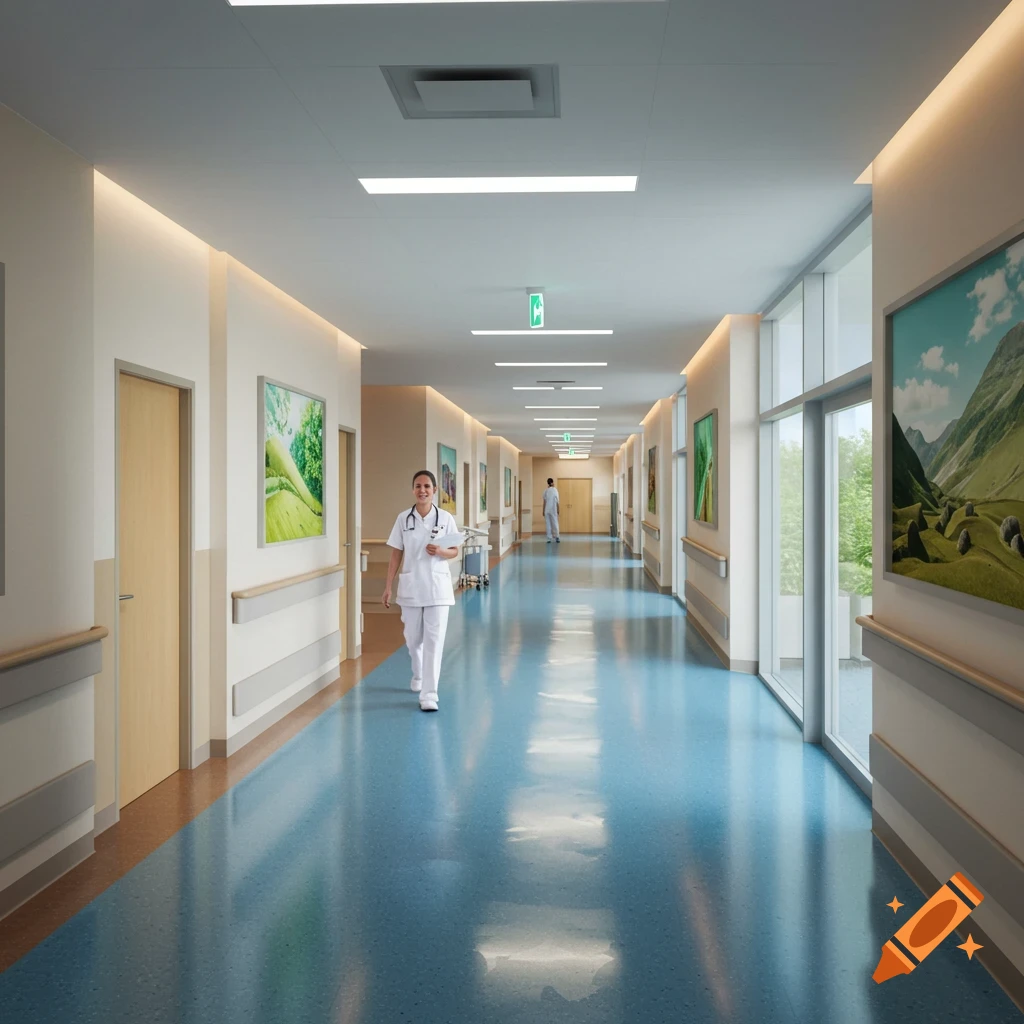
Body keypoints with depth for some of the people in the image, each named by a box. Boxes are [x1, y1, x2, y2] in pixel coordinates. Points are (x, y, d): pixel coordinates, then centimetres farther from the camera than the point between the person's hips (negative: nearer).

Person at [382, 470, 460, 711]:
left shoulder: (445, 518, -3)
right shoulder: (403, 518, -1)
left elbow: (455, 551, 4)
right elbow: (396, 555, 3)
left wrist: (440, 552, -19)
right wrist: (388, 588, 2)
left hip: (438, 587, -2)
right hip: (411, 587, 2)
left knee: (434, 641, -6)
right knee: (413, 639, 14)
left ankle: (429, 694, -3)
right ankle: (418, 676, 43)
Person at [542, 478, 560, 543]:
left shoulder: (546, 491, 3)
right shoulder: (555, 490, -4)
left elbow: (544, 502, 2)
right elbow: (557, 501, -4)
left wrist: (543, 511, 9)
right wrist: (558, 509, 3)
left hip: (547, 510, 2)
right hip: (553, 510, -2)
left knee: (548, 524, 4)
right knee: (555, 523, 4)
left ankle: (549, 539, 1)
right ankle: (557, 537, -4)